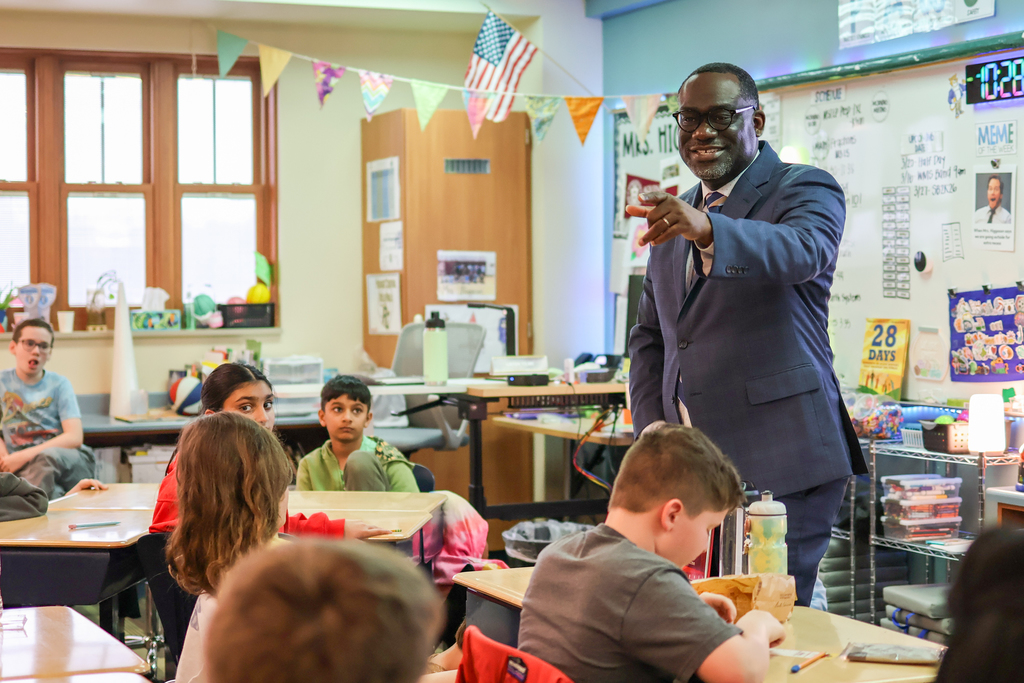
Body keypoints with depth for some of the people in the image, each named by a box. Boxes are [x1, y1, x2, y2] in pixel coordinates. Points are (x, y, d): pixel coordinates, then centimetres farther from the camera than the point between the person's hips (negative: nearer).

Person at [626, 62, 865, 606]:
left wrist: (707, 228, -44)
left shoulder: (805, 190, -1)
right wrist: (651, 425, 6)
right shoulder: (675, 215, 19)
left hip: (780, 462, -6)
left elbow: (803, 249, -25)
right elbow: (650, 334, 23)